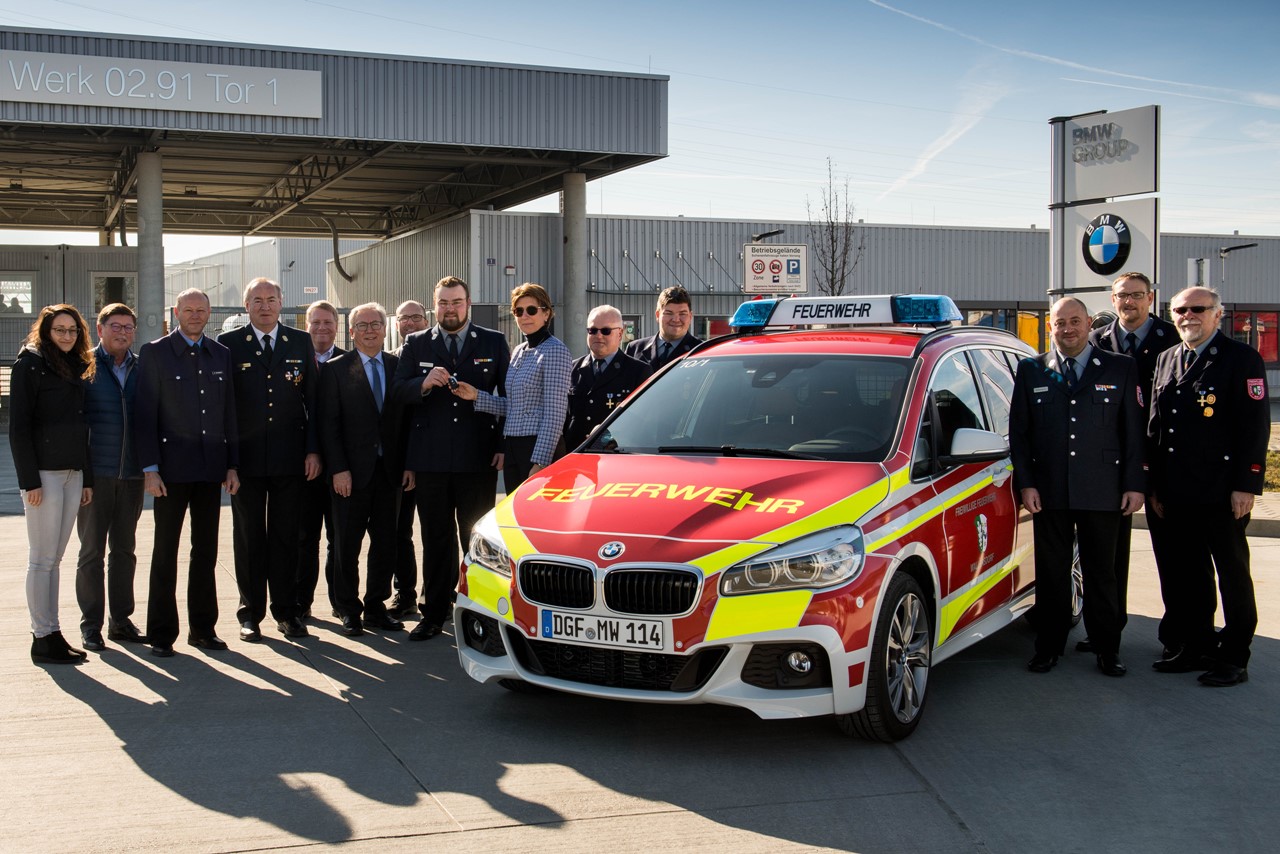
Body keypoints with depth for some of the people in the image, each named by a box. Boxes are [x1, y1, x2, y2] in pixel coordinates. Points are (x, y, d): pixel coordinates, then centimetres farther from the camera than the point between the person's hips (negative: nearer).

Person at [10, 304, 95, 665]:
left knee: (53, 558, 10)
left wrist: (87, 477, 13)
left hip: (72, 472, 7)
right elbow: (18, 427, -10)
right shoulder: (30, 363, -5)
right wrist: (29, 480, -15)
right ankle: (43, 638, 1)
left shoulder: (77, 368, 16)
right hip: (44, 471, -7)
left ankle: (53, 634, 13)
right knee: (42, 559, -3)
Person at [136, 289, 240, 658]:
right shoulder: (154, 352, 0)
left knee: (206, 551, 9)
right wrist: (149, 468, -11)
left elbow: (228, 412, 13)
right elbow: (145, 415, -4)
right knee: (165, 552, 2)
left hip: (211, 468, 4)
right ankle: (161, 634, 9)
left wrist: (232, 464, 8)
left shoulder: (221, 355, 11)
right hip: (172, 467, -4)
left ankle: (203, 627, 18)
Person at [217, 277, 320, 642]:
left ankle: (286, 612, 15)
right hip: (246, 458, -1)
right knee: (249, 537, 6)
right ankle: (251, 613, 15)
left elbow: (313, 398, 7)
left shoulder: (301, 342, 8)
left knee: (287, 536, 6)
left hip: (290, 459, 1)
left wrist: (313, 450, 0)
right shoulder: (228, 344, 2)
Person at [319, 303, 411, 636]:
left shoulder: (399, 366, 9)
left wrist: (408, 464, 1)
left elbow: (407, 418, 8)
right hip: (352, 471, -3)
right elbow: (329, 423, -4)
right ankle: (349, 611, 15)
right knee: (348, 546, 4)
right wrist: (338, 469, -12)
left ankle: (376, 608, 20)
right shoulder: (336, 369, 0)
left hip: (389, 470, 3)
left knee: (386, 544, 8)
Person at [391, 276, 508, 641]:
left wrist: (503, 446, -4)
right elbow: (397, 392, 0)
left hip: (478, 458, -1)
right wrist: (424, 383, -21)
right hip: (430, 458, 1)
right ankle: (433, 614, 13)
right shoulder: (416, 345, 9)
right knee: (436, 540, 7)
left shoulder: (494, 343, 7)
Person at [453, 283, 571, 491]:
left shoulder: (555, 350, -9)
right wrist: (477, 396, 3)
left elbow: (554, 414, -14)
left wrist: (540, 462, -19)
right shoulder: (518, 351, 16)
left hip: (541, 450, -8)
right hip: (513, 449, 8)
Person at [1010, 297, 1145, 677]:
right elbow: (1018, 432, 6)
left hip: (1102, 492, -1)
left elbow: (1133, 432, 4)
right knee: (1051, 574, 8)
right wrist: (1025, 483, -3)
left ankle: (1108, 650, 16)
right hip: (1049, 492, 1)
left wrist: (1134, 485, -2)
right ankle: (1049, 647, 18)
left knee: (1101, 574, 7)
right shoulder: (1031, 371, 7)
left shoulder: (1121, 369, 5)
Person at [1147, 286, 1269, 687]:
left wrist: (1246, 485, -15)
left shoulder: (1242, 359, -5)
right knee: (1186, 576, 12)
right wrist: (1155, 486, 12)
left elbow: (1255, 427, -10)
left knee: (1232, 574, 4)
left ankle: (1233, 658, 11)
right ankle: (1196, 647, 24)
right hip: (1176, 495, 6)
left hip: (1222, 493, -6)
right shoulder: (1166, 360, 13)